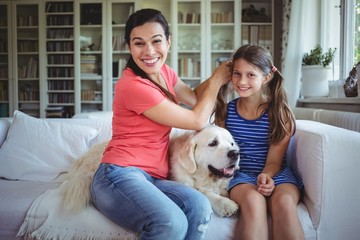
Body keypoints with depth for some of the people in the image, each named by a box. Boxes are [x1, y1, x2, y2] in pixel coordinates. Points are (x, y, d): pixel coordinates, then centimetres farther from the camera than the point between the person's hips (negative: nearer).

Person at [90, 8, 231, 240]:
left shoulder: (164, 72, 10)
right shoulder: (133, 85, -15)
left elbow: (194, 98, 27)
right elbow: (197, 120, -9)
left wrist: (217, 76, 12)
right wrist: (216, 81, 5)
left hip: (153, 177, 7)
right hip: (120, 175, -7)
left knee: (200, 207, -24)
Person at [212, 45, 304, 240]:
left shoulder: (280, 114, -2)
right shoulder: (225, 111, 4)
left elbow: (274, 160, -4)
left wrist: (266, 175, -25)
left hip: (274, 173, 0)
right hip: (240, 173, 1)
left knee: (284, 202, -34)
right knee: (253, 200, -34)